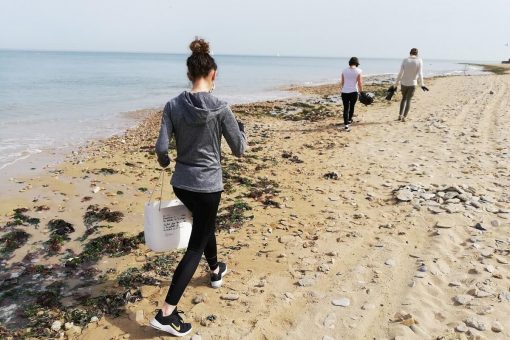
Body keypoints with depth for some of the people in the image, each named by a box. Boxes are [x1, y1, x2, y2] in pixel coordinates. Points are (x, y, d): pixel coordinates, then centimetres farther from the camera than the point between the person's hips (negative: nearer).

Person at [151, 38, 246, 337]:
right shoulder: (220, 108, -14)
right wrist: (241, 128, 12)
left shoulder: (174, 105, -6)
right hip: (208, 185, -5)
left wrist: (165, 161, 12)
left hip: (182, 184, 5)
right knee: (196, 246, 6)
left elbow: (161, 147, -10)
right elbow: (239, 149, -7)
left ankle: (216, 271, 53)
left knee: (205, 225, 30)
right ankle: (166, 313, 5)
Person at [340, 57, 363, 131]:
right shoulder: (359, 71, -4)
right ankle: (349, 120, 38)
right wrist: (361, 91, 5)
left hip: (344, 92, 1)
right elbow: (360, 83, -6)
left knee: (346, 108, 2)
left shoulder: (344, 71, 4)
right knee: (352, 107, 20)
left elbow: (342, 82, 9)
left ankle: (346, 124, -8)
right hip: (353, 92, -1)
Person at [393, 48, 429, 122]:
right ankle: (404, 117, -5)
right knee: (408, 100, 6)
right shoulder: (419, 61, -6)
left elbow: (400, 73, -9)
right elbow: (420, 74, -11)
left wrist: (396, 84, -4)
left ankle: (400, 115, 16)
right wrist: (422, 84, 0)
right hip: (412, 83, -1)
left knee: (404, 98, 21)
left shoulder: (405, 60, -4)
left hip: (404, 83, 2)